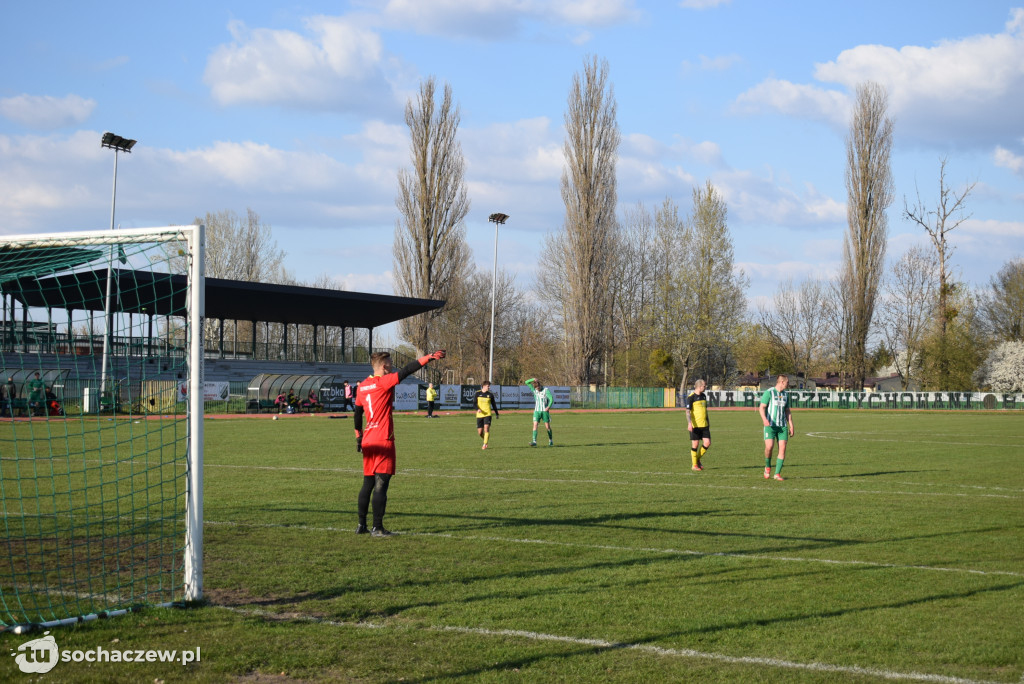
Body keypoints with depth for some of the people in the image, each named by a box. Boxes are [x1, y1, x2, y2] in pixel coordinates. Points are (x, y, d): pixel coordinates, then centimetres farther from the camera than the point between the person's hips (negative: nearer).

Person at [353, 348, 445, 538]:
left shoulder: (362, 386, 11)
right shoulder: (384, 382, -11)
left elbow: (357, 412, 19)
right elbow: (406, 371, -16)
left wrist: (358, 436, 28)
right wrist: (430, 357, -16)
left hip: (368, 441, 8)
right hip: (383, 441, -7)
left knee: (368, 483, 13)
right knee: (381, 484, -5)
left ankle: (361, 525, 15)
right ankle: (377, 528, -6)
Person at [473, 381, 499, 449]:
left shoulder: (490, 395, 4)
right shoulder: (477, 394, 2)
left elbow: (494, 405, 13)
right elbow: (474, 403, -4)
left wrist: (497, 414, 17)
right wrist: (478, 409, -23)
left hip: (488, 414, -1)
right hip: (479, 415, 1)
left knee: (486, 428, -19)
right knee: (480, 432, 2)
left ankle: (485, 444, -15)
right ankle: (486, 440, 30)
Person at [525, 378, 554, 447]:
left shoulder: (546, 390, -6)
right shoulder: (534, 390, 5)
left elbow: (551, 399, -13)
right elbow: (527, 382, 4)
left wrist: (549, 407, -26)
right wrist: (533, 379, -11)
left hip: (545, 411, -3)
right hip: (537, 411, 3)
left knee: (547, 426, 2)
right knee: (535, 425, -12)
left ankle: (551, 441, 19)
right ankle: (534, 441, -19)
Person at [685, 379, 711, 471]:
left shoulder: (703, 396, 14)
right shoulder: (691, 397, -9)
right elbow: (688, 411, -14)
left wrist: (708, 422, 27)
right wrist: (689, 423, -25)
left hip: (704, 425, 6)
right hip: (695, 425, -6)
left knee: (707, 443, -1)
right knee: (695, 444, -2)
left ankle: (698, 459, 19)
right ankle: (694, 465, 8)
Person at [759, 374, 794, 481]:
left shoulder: (785, 395, 14)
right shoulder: (769, 392, -5)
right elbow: (761, 408, -10)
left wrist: (791, 426, 14)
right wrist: (764, 419, -28)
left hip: (782, 426, 5)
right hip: (770, 425, -5)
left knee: (782, 449, -5)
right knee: (769, 447, -18)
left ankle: (777, 474, 0)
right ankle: (768, 466, 10)